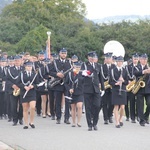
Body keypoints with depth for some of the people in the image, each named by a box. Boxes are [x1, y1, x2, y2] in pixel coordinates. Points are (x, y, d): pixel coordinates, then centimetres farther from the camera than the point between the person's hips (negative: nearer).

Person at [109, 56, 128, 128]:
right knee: (116, 107, -1)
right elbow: (110, 82, 1)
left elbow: (127, 82, 8)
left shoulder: (124, 71, 7)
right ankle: (117, 122, 5)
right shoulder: (113, 70, 0)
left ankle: (120, 119, 23)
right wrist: (116, 83, -17)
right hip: (115, 91, -2)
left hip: (123, 90, 2)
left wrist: (123, 81, -12)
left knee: (122, 107, -3)